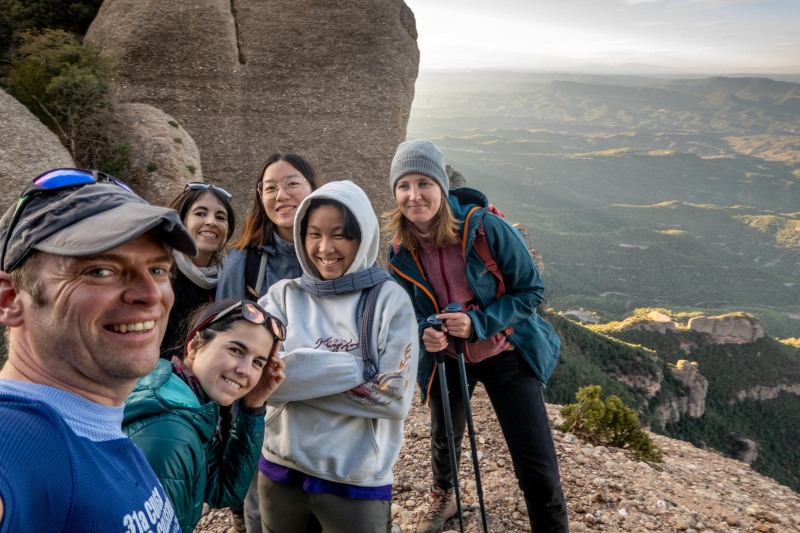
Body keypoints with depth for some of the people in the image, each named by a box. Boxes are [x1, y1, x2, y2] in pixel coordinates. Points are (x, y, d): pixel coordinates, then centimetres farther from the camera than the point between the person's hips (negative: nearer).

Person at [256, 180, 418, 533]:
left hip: (358, 480, -2)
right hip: (280, 470, 3)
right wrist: (354, 368, -20)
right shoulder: (283, 295, -2)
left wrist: (299, 376, -15)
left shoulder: (389, 299, -9)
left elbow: (395, 398, -14)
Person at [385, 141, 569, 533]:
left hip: (506, 354, -4)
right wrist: (424, 334, -21)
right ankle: (443, 498, 58)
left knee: (537, 469, -6)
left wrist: (477, 323, -30)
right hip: (446, 356, 4)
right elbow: (411, 311, 2)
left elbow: (530, 290, -17)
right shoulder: (401, 251, -11)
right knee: (444, 440, 27)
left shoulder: (485, 226, -24)